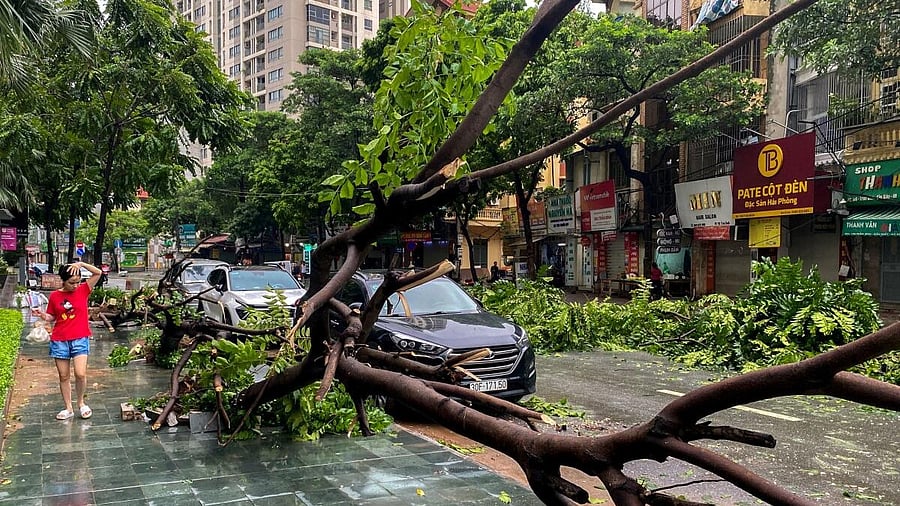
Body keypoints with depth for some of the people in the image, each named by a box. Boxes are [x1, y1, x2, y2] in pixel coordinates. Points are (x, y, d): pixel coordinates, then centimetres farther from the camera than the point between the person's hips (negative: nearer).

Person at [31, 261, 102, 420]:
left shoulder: (83, 290, -2)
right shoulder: (54, 296, 2)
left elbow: (98, 273, -9)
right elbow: (52, 317, 12)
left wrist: (81, 264, -19)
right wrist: (42, 315, -8)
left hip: (80, 340, -2)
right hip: (59, 341, 2)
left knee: (81, 374, -12)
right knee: (64, 376, 7)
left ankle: (81, 402, 13)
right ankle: (68, 408, 20)